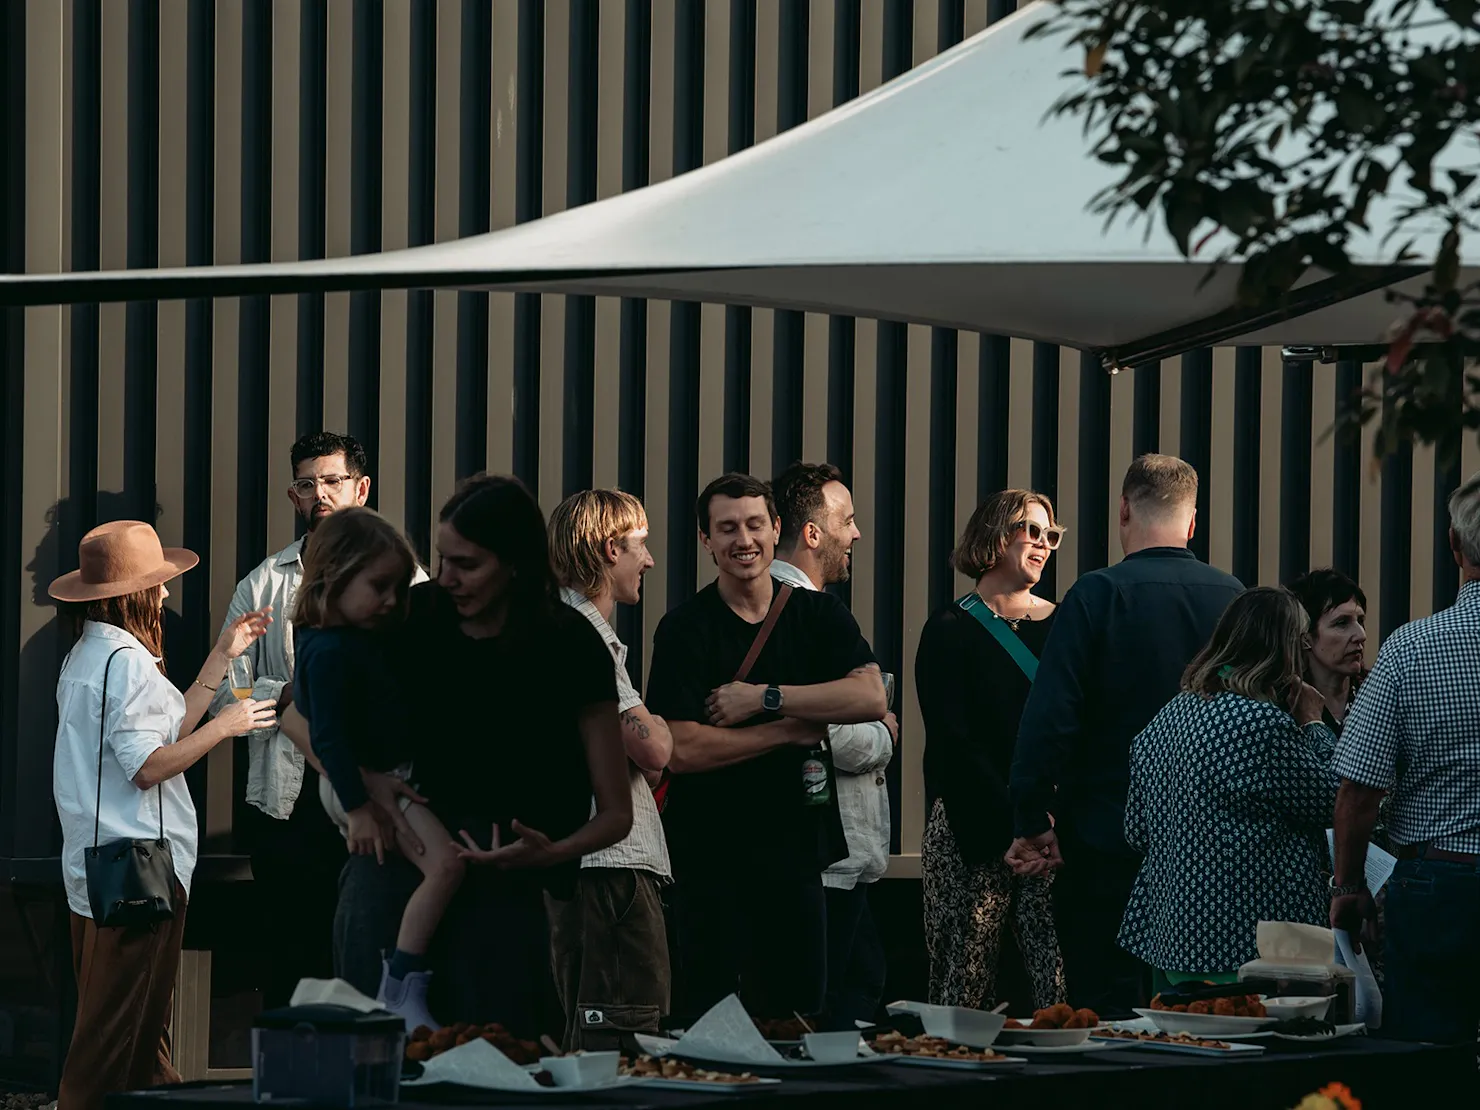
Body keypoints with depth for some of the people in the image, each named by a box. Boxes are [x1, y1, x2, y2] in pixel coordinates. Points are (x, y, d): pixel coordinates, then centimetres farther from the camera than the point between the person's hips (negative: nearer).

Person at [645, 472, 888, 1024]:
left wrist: (763, 698, -14)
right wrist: (793, 730, -10)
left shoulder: (819, 615, 8)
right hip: (710, 856, -3)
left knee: (797, 1013, 7)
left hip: (796, 849, 3)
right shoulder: (686, 628, -3)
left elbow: (871, 697, -10)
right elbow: (681, 750, -14)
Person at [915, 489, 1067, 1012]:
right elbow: (952, 742, -4)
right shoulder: (950, 631, 4)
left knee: (1062, 987, -8)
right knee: (965, 986, -4)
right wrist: (1015, 820, -13)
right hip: (973, 832, -2)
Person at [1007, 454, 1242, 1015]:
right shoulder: (1230, 597, 2)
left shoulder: (1097, 595, -11)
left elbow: (1049, 719, -14)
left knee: (1106, 1008, -2)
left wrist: (1033, 822, -6)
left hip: (1106, 842, -4)